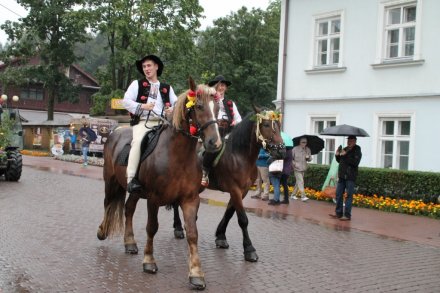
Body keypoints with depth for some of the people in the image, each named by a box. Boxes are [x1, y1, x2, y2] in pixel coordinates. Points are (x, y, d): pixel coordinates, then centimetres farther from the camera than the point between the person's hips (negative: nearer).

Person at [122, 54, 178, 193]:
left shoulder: (167, 88, 21)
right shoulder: (137, 84, 15)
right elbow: (126, 101, 5)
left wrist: (173, 110, -8)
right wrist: (142, 106, -11)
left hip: (162, 123, 3)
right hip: (143, 122, -3)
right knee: (138, 141, -32)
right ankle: (131, 179, -32)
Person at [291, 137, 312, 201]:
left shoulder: (308, 150, 4)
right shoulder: (295, 149, -10)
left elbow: (310, 159, 9)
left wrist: (308, 157, -13)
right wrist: (294, 163, -16)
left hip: (303, 168, 6)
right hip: (297, 168, -6)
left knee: (298, 182, 14)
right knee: (300, 182, -13)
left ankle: (293, 194, 27)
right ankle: (303, 196, -15)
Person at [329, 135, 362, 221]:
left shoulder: (357, 151, -6)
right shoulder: (345, 149, 13)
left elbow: (355, 162, -22)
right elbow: (339, 161, 22)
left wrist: (345, 155, -23)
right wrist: (337, 155, 3)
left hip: (350, 177, -7)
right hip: (342, 175, 7)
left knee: (349, 195, -3)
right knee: (339, 194, 10)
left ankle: (347, 215, 0)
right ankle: (338, 213, 19)